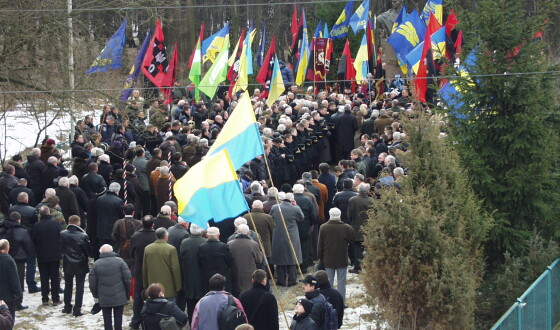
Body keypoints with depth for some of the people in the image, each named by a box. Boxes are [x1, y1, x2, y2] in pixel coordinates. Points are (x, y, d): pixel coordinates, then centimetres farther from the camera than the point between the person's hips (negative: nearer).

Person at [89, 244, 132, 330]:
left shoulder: (96, 264, 0)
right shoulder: (120, 261, -3)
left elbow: (92, 283, 2)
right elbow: (128, 279, -5)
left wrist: (95, 296, 16)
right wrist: (127, 294, 8)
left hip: (104, 299, 0)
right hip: (119, 297, 0)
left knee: (107, 319, 7)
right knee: (118, 317, 7)